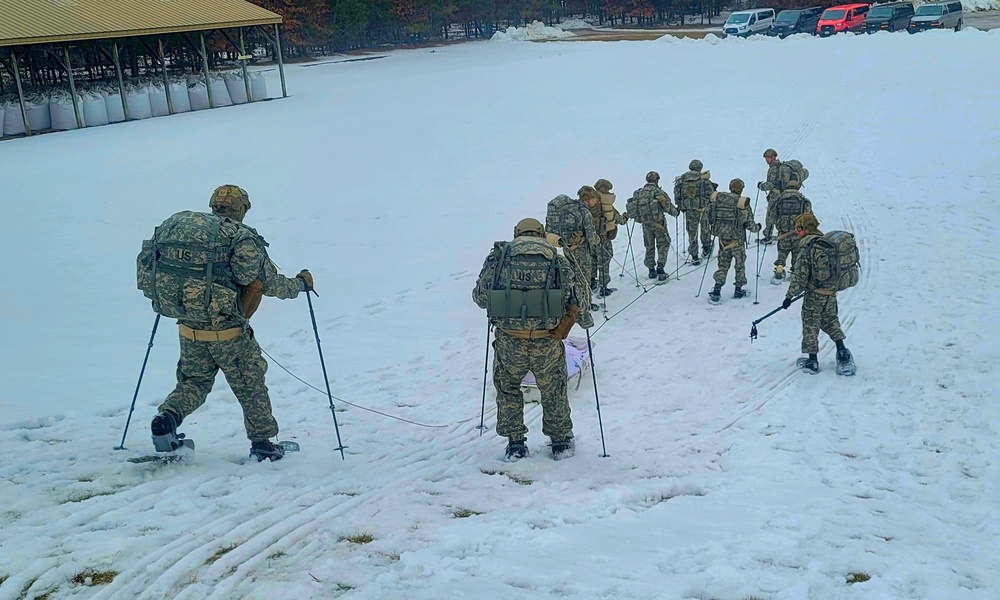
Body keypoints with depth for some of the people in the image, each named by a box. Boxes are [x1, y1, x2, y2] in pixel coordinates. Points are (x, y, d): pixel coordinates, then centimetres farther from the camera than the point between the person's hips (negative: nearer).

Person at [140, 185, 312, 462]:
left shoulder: (176, 224, 5)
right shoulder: (241, 238, -10)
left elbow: (147, 268, 9)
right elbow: (270, 282, -8)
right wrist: (301, 283, 11)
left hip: (188, 328, 4)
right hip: (227, 330, -4)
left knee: (194, 382, 22)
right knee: (250, 384, 14)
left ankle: (167, 417, -2)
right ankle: (262, 443, 21)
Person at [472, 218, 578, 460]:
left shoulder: (499, 257, 7)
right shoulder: (558, 261, 8)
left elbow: (479, 297, 9)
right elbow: (576, 302, 3)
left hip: (509, 340, 0)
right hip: (547, 341, 0)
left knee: (507, 389, 24)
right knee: (553, 391, 22)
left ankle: (515, 444, 29)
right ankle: (560, 442, 35)